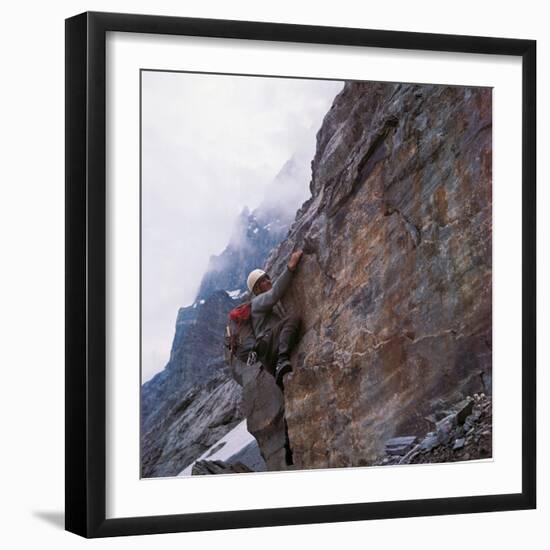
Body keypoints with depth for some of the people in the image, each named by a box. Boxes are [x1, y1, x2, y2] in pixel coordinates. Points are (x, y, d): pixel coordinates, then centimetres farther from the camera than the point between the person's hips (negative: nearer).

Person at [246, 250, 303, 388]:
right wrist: (290, 267, -15)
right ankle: (282, 362, -46)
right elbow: (274, 294, -10)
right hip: (267, 347, -9)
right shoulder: (257, 302, 9)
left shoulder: (277, 303, 37)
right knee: (292, 319, -28)